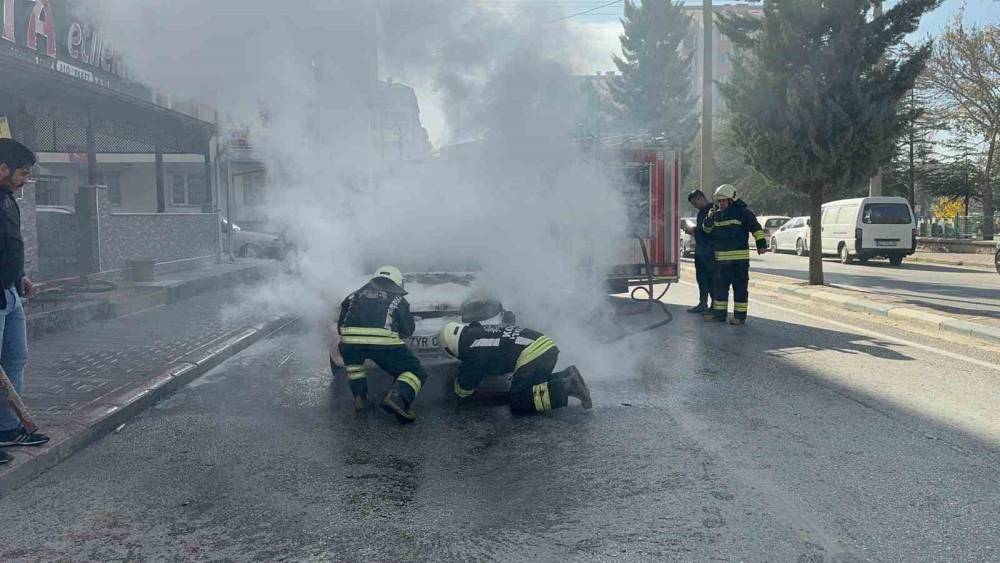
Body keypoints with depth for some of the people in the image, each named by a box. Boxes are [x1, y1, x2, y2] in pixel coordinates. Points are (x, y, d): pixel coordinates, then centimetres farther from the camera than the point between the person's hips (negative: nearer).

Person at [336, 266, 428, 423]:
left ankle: (359, 395, 24)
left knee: (352, 358, 39)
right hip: (384, 343, -3)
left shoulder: (355, 295, 28)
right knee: (416, 373, 11)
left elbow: (340, 326, 28)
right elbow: (408, 330, 22)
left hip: (349, 341, 3)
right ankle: (398, 397, -16)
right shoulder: (397, 299, 22)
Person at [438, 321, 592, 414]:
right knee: (531, 385, 25)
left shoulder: (473, 352, -1)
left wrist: (457, 382, 34)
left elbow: (464, 390, 12)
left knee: (518, 404, -2)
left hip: (533, 356, -9)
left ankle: (566, 387, -17)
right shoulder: (484, 329, 22)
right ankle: (566, 375, 7)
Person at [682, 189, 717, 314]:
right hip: (700, 250, 10)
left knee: (711, 279, -7)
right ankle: (703, 304, 20)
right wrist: (691, 230, 12)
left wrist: (692, 229, -13)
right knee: (701, 278, 13)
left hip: (709, 252, -10)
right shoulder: (702, 211, 18)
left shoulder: (713, 210, -12)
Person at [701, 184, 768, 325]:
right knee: (720, 286, 10)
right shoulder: (717, 214, 12)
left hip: (739, 257, -6)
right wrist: (710, 218, -4)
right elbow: (707, 230, 15)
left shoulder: (742, 212, -6)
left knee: (740, 287, -1)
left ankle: (740, 315, 4)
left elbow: (756, 228, -7)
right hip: (721, 258, 6)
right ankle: (719, 313, 19)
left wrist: (761, 244, -16)